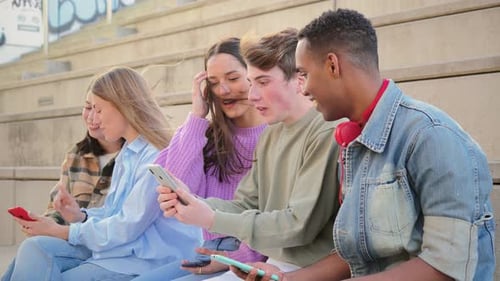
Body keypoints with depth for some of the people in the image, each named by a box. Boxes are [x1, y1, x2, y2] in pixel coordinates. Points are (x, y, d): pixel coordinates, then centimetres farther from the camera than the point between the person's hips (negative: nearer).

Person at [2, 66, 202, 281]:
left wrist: (61, 232, -10)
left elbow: (127, 227, -18)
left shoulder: (156, 157, -17)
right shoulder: (127, 154, 15)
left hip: (144, 261, -8)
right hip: (118, 247, 9)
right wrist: (81, 215, -2)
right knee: (34, 249, -11)